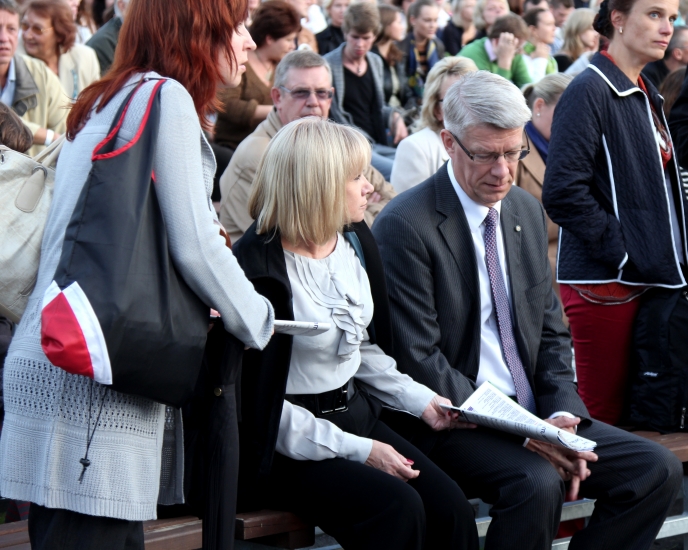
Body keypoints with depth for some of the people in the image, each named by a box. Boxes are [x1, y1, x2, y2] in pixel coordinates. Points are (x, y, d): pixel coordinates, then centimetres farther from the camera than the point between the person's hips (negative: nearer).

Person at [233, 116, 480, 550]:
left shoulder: (354, 241, 8)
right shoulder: (257, 267, -17)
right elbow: (261, 402, -16)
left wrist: (420, 400, 6)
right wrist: (357, 450, -18)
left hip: (355, 413, 7)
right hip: (289, 448, -7)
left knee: (450, 508, -14)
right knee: (398, 507, -27)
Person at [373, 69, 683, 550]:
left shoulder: (528, 212, 11)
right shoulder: (405, 226, -13)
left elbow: (552, 333, 14)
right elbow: (419, 362, -16)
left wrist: (561, 414, -6)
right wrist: (520, 433, -21)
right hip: (452, 426, -7)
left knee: (657, 470, -9)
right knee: (537, 483, -33)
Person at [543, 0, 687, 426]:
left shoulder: (645, 95, 15)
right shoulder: (590, 92, -12)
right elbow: (563, 191, -20)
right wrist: (620, 251, -17)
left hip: (645, 278, 8)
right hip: (604, 281, -8)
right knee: (601, 415, -3)